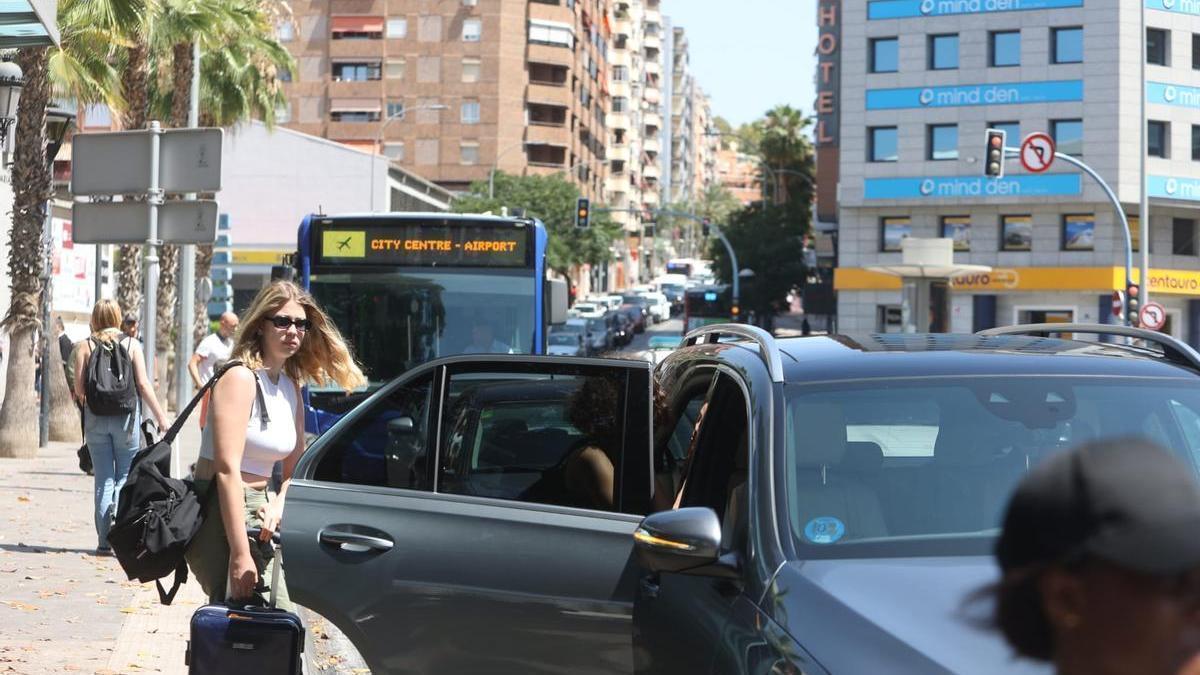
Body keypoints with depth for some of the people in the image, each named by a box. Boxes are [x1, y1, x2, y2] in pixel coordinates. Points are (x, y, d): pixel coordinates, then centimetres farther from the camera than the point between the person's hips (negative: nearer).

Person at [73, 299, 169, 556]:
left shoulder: (86, 347, 0)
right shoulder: (131, 345, 0)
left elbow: (79, 389, -5)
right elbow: (144, 384, -5)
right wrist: (160, 416, -1)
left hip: (96, 418, 1)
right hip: (126, 416, -1)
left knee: (103, 479, 8)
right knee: (125, 477, 7)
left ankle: (104, 541, 7)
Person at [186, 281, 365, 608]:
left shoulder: (290, 386, 14)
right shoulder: (241, 378, -12)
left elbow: (294, 468, 17)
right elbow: (227, 469, -20)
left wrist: (279, 504, -7)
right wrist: (240, 553, -25)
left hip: (257, 508, 9)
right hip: (222, 512, -9)